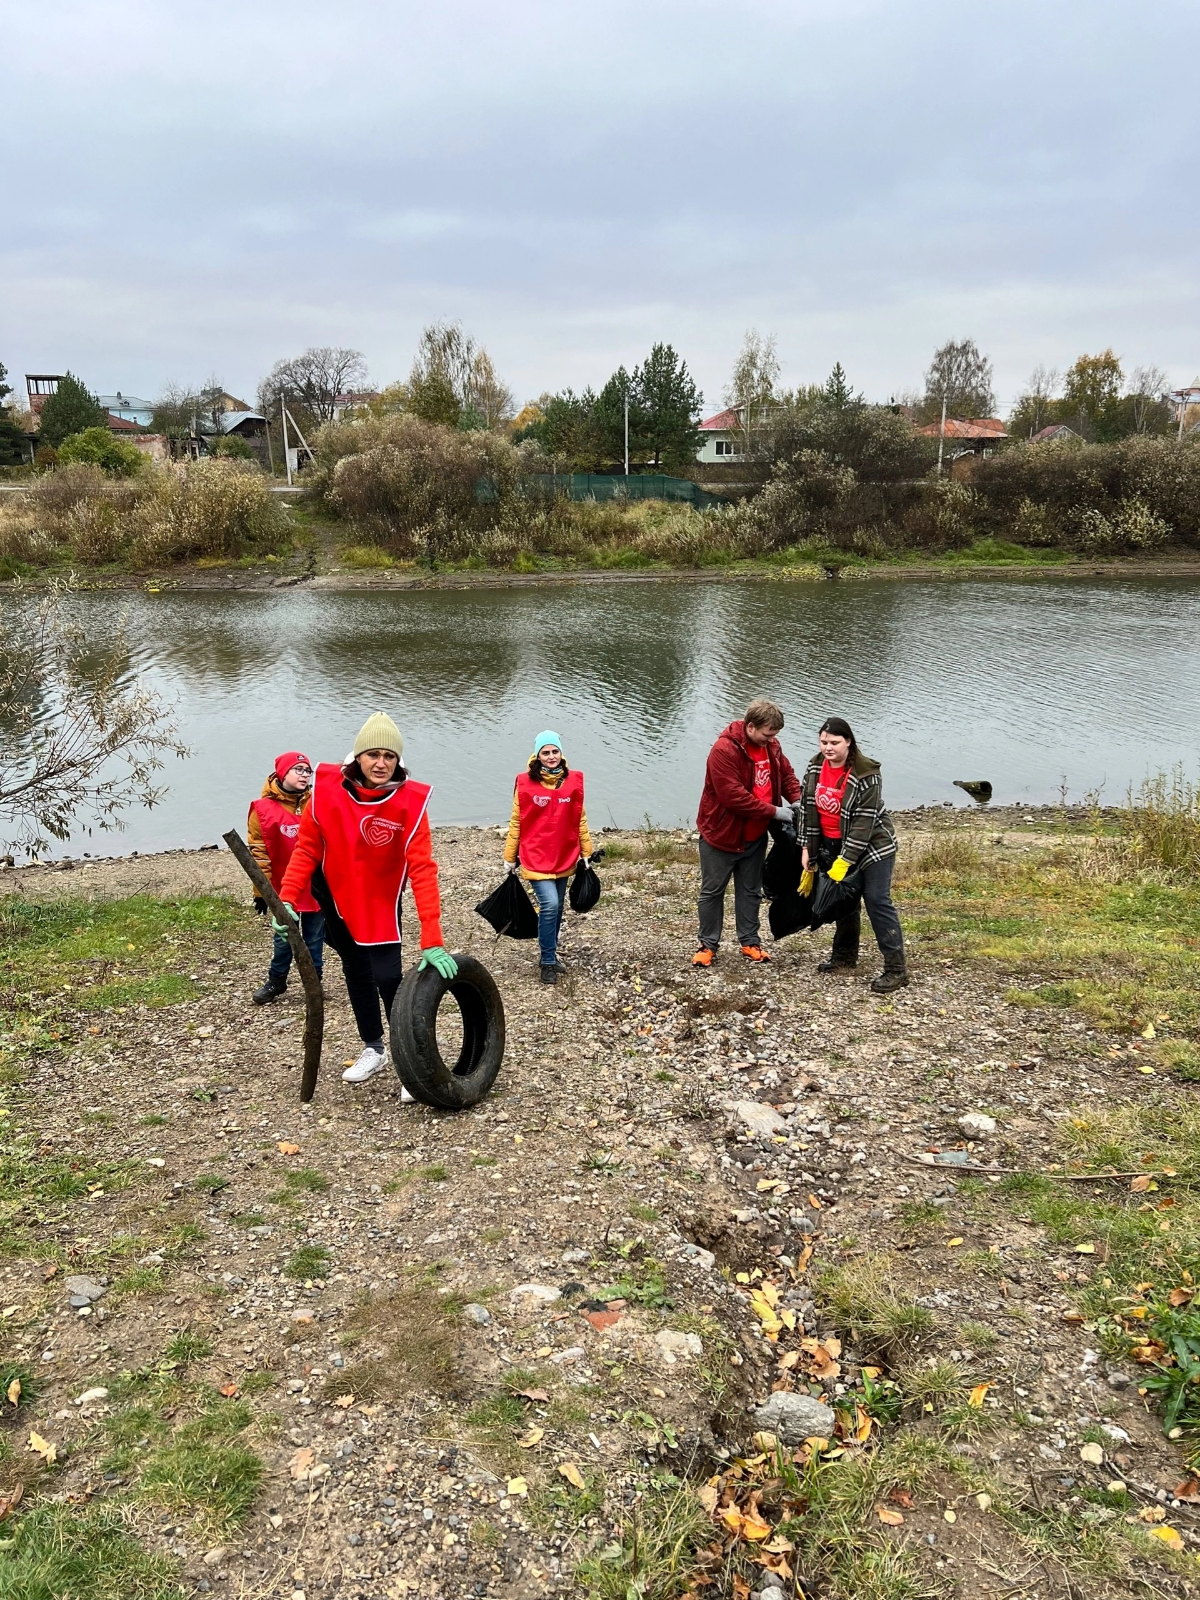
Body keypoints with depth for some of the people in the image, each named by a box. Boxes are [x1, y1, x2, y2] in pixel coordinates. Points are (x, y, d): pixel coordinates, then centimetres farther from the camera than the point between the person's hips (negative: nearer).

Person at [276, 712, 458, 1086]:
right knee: (356, 971, 16)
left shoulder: (409, 801, -26)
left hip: (381, 901, -3)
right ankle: (374, 1048, 34)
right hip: (335, 894, 3)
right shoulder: (328, 788, -20)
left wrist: (432, 940, -34)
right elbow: (306, 849, -10)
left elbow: (422, 870, -29)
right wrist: (287, 898, -19)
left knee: (387, 977, -12)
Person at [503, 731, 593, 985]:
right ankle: (547, 961, -1)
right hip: (536, 859, -4)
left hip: (564, 859, 4)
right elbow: (516, 822, -1)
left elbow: (580, 820, 8)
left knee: (556, 908, 13)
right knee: (549, 904, -16)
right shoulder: (525, 783, -8)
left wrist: (586, 852, 10)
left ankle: (549, 955, 32)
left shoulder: (573, 781, -1)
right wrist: (510, 857, 3)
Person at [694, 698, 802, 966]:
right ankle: (708, 944, 18)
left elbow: (786, 773, 13)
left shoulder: (770, 745, -1)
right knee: (712, 891, 7)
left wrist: (796, 799, -7)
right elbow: (734, 796, -30)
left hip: (755, 836, 7)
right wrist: (774, 812, -26)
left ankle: (749, 941, 27)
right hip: (721, 834, -7)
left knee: (751, 891, 16)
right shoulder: (724, 751, -26)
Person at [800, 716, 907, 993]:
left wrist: (845, 861, -25)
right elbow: (809, 808, 6)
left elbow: (863, 823, -24)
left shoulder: (865, 774, -23)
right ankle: (844, 958, 29)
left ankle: (896, 969, -6)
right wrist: (808, 848, 4)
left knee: (877, 902, -9)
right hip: (832, 845, 7)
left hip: (871, 846, -7)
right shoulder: (815, 767, -2)